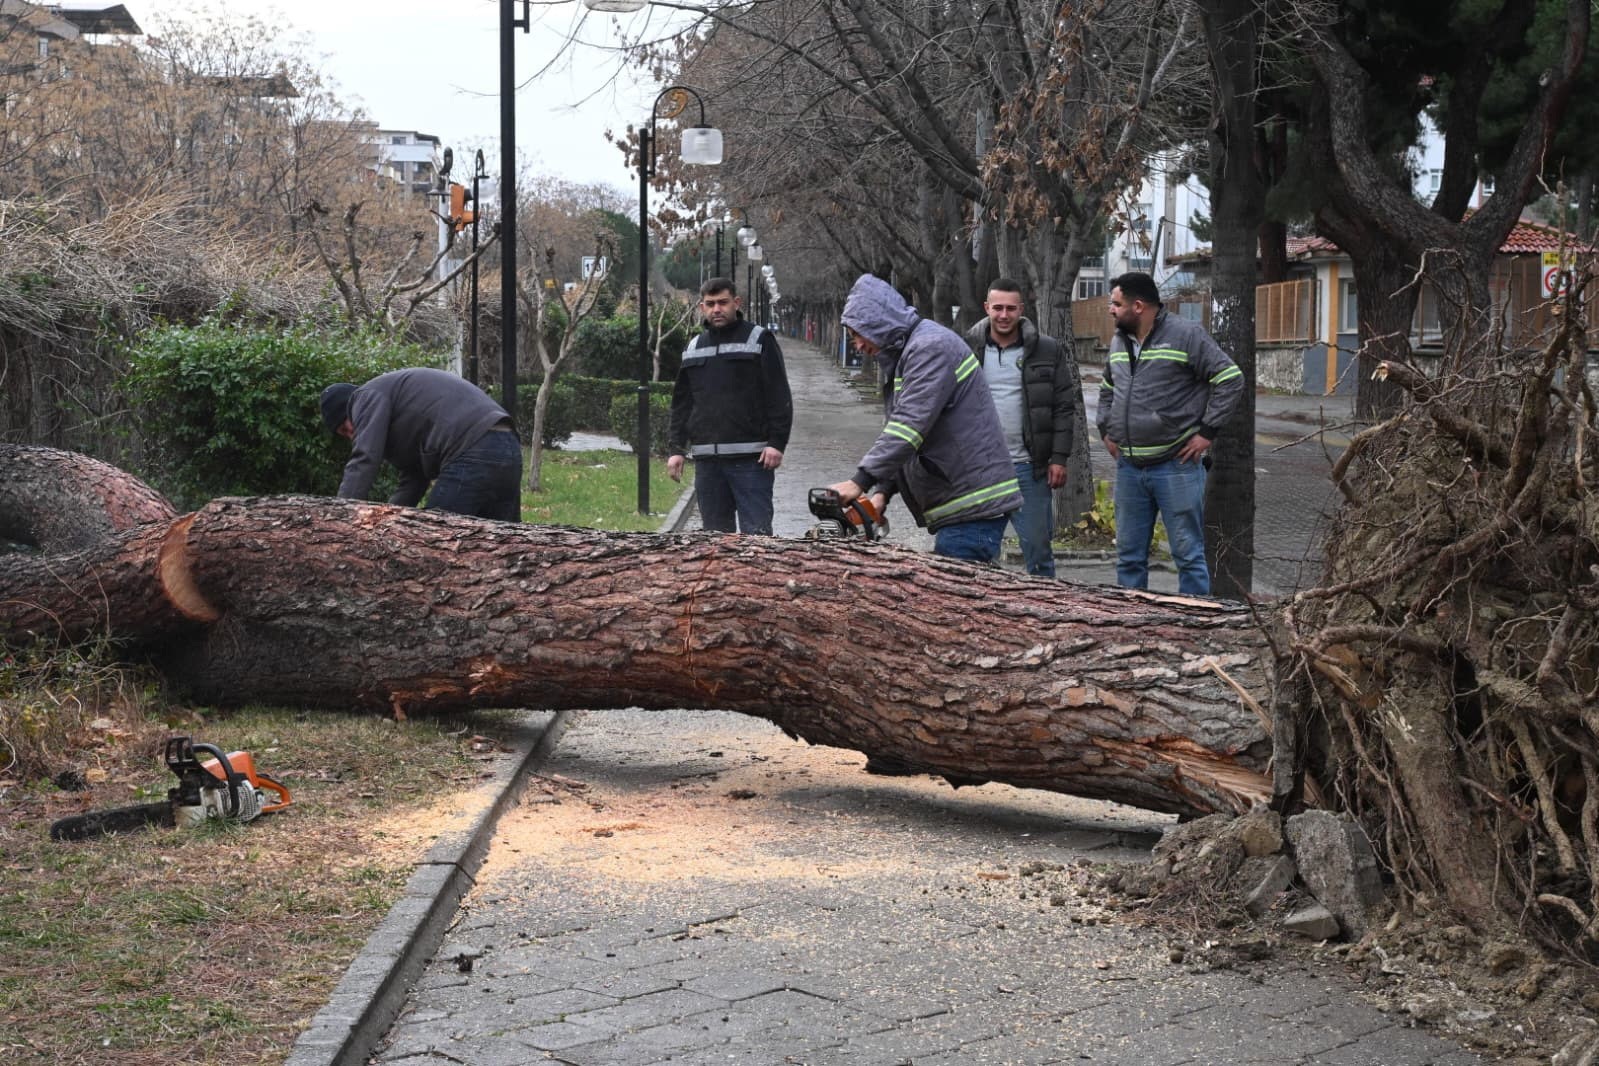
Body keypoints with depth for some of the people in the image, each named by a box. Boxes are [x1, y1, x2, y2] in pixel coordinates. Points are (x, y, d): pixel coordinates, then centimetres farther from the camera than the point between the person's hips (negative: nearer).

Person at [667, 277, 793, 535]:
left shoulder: (759, 340, 2)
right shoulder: (694, 348, 18)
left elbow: (779, 397, -4)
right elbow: (681, 403, 19)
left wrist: (776, 443, -13)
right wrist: (676, 448, 10)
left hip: (751, 458, -5)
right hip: (706, 459, 5)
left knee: (756, 531, -8)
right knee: (714, 531, 8)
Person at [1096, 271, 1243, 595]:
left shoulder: (1186, 335, -8)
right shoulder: (1118, 342, 13)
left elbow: (1230, 379, -9)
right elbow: (1107, 390, 30)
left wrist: (1206, 432, -11)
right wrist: (1105, 430, 16)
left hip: (1177, 467, -6)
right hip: (1129, 468, 7)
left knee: (1188, 553, -2)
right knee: (1129, 555, 11)